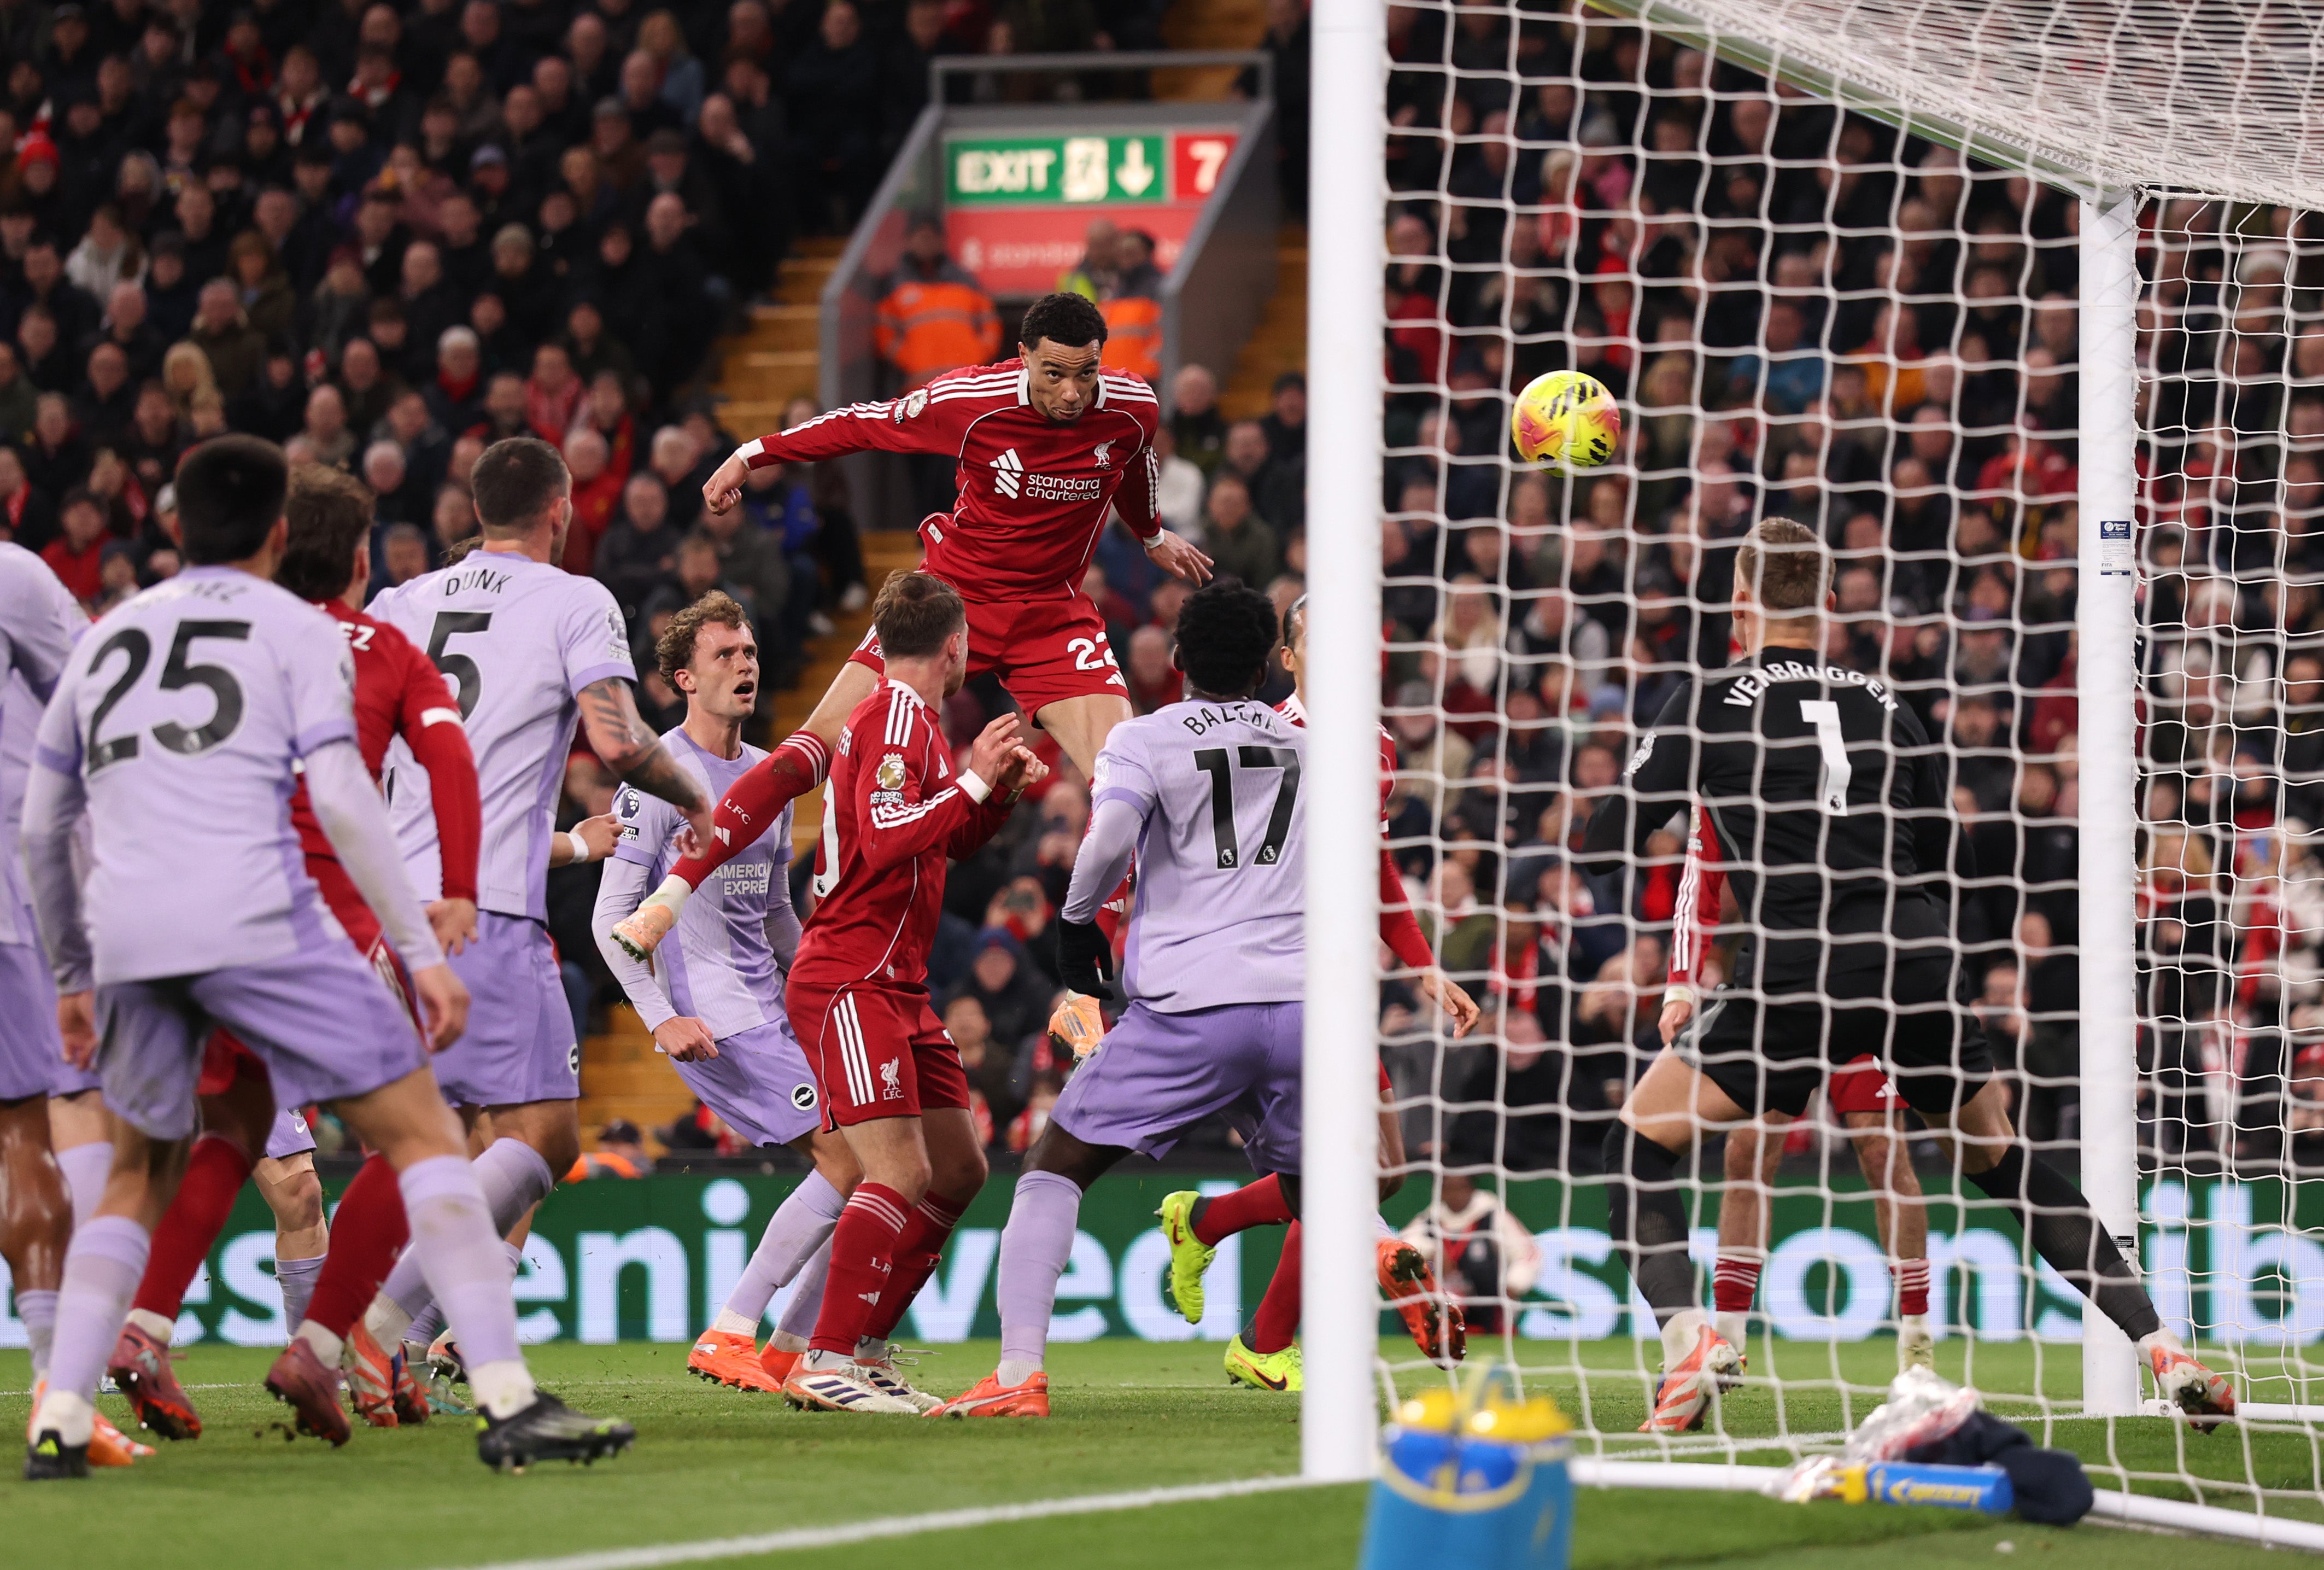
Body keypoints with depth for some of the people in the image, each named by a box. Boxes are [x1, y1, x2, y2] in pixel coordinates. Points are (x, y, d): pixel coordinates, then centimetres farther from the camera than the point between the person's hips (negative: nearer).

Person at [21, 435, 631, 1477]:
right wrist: (421, 952, -4)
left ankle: (59, 1422, 6)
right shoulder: (296, 631, 8)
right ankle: (509, 1402, -11)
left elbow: (41, 827, 26)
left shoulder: (106, 639, 23)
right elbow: (340, 801, -5)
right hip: (258, 922, -4)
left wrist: (72, 979, 35)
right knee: (421, 1136, 2)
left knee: (138, 1181, 22)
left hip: (127, 939, 4)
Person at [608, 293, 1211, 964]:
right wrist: (752, 454, 3)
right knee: (821, 742, -11)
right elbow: (864, 425, -3)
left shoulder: (1133, 411, -11)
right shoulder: (972, 400, -19)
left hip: (1054, 613, 2)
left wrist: (1153, 536, 33)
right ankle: (669, 895, -10)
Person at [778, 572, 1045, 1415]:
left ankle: (864, 1353, 12)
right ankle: (823, 1362, -19)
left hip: (896, 989, 11)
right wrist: (973, 782, -21)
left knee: (959, 1171, 9)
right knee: (902, 1171, -19)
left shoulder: (911, 718, 20)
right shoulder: (895, 716, -11)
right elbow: (887, 839, -24)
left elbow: (945, 839, 32)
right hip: (849, 985, -11)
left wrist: (1001, 789, 16)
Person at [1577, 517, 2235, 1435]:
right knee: (1999, 1157, 22)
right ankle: (2160, 1347, 13)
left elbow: (1604, 845, 8)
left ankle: (1688, 1336, -14)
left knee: (1642, 1137, 10)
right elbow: (1949, 858, 22)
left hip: (1799, 968, -4)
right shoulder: (1883, 704, 18)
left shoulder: (1713, 701, 8)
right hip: (1918, 962, 4)